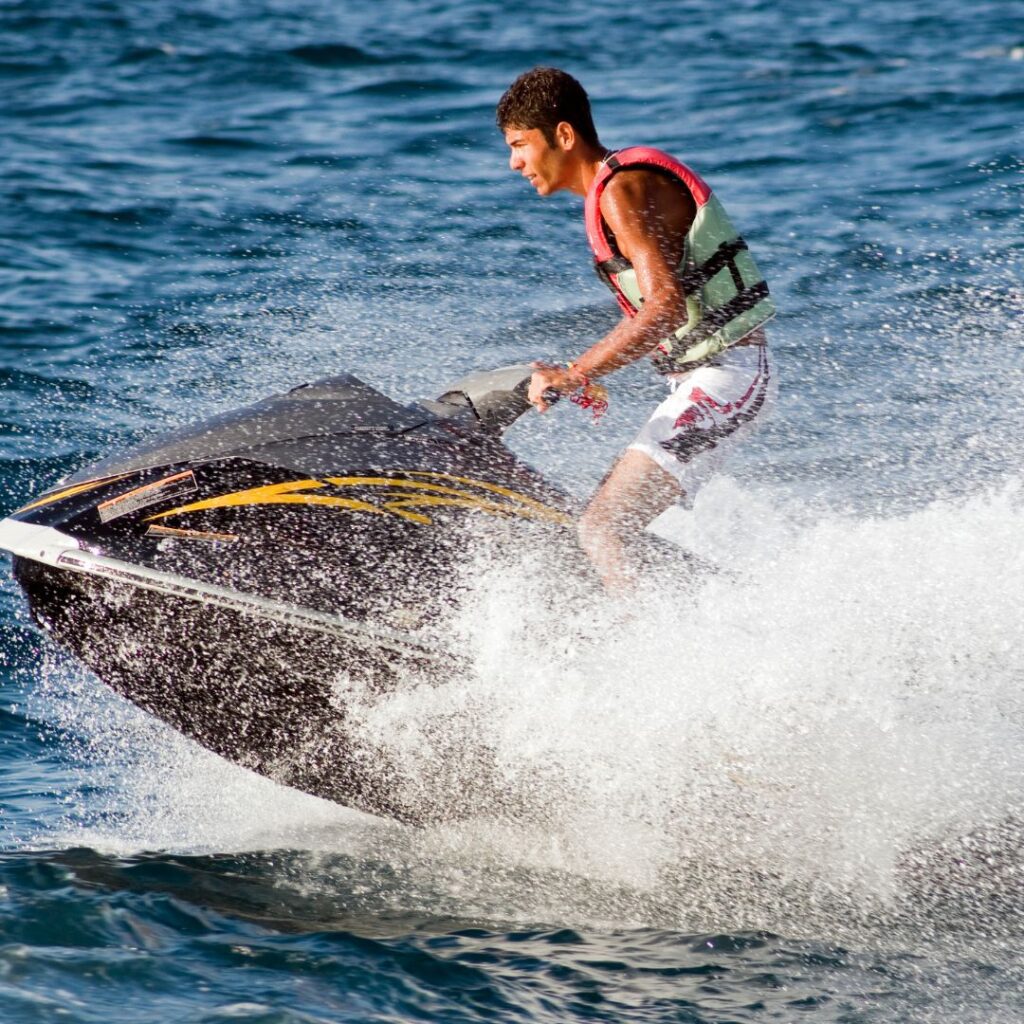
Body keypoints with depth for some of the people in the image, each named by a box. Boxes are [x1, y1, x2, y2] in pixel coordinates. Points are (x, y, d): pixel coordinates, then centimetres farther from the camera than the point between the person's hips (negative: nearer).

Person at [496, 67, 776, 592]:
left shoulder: (624, 190, -16)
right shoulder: (612, 189, 15)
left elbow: (667, 306, -27)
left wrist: (576, 374, -30)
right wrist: (582, 371, 20)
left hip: (726, 376, -11)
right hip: (706, 376, 11)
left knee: (598, 532, -19)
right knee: (602, 521, 18)